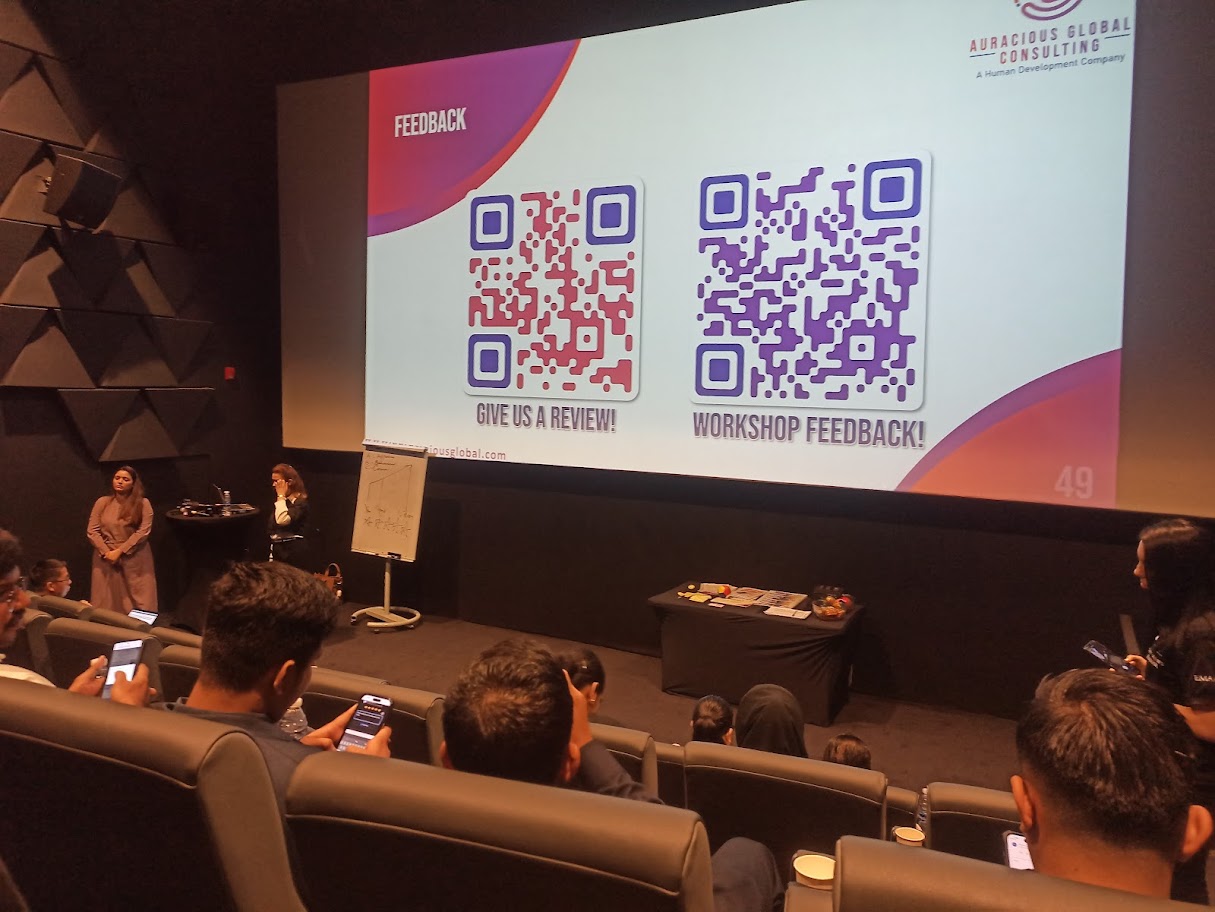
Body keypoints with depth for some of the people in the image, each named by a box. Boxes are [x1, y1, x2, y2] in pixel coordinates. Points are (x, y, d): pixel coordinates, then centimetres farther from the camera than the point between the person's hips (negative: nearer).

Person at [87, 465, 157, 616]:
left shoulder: (143, 503, -1)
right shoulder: (102, 502, 5)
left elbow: (143, 532, -10)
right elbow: (92, 531, 2)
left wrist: (120, 551, -15)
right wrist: (106, 553, -10)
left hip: (135, 560, -2)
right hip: (106, 559, 2)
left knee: (138, 603, -2)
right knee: (107, 604, 5)